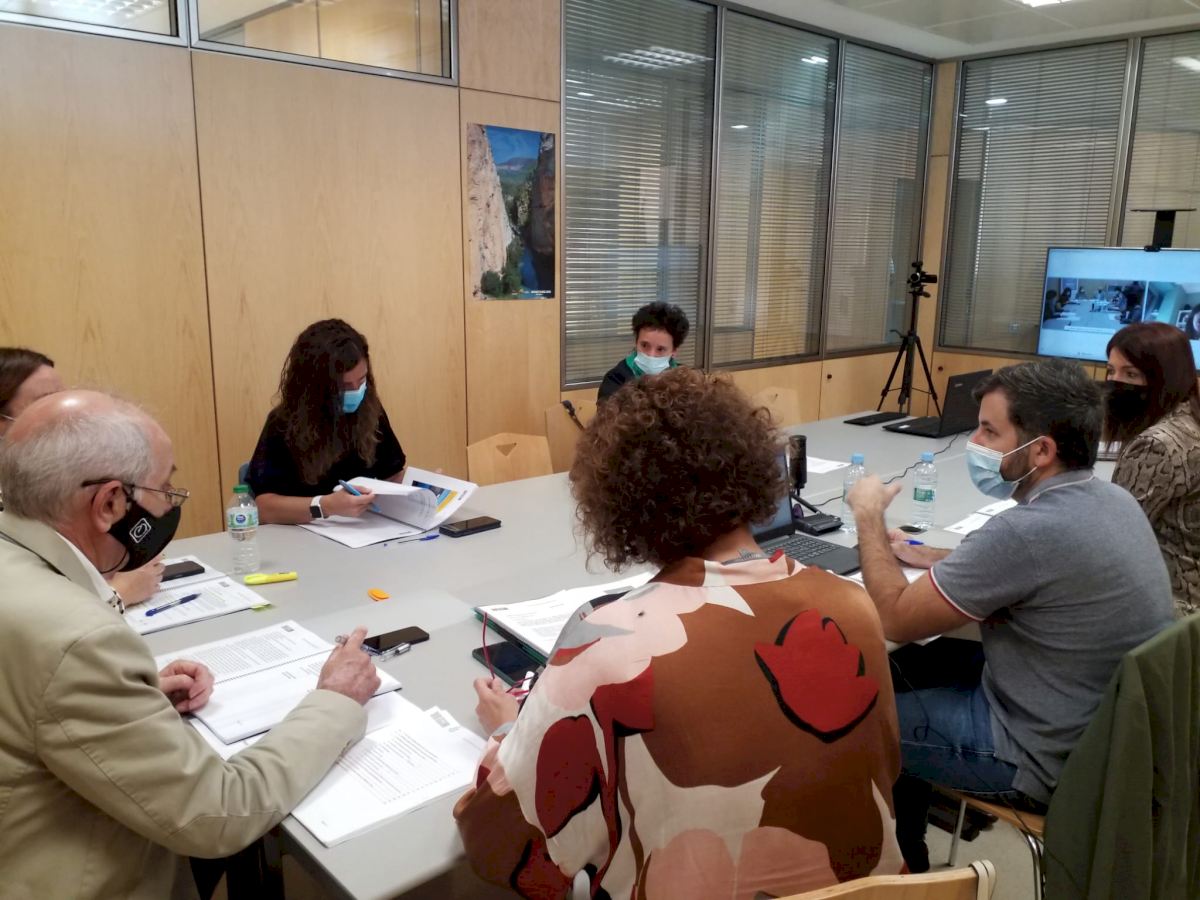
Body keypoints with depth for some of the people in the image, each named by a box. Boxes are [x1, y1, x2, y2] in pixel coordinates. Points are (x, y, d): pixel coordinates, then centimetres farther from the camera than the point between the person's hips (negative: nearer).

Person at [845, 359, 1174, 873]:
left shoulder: (1031, 529, -32)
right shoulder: (1107, 499, -3)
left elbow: (896, 619, -22)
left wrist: (868, 517, -10)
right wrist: (929, 557, 7)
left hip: (1046, 758, -9)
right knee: (906, 665, 19)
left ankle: (898, 864, 31)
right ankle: (924, 800, 36)